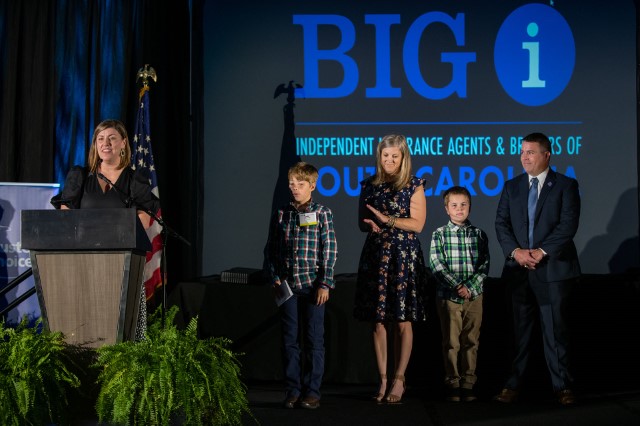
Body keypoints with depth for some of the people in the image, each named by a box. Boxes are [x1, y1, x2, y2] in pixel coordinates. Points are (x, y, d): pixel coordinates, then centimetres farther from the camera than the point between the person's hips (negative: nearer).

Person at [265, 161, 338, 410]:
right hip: (287, 286, 3)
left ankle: (312, 391, 7)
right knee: (289, 340, 6)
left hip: (313, 285, -3)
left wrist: (325, 284, -9)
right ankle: (293, 390, 13)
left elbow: (330, 250, -4)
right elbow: (271, 250, 11)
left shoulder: (322, 214, 0)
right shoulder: (280, 215, 9)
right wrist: (274, 278, 2)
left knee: (314, 340, 1)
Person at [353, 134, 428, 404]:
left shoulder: (413, 185, 2)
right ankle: (383, 380, 6)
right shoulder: (369, 185, 12)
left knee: (402, 321, -3)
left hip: (404, 257, -3)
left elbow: (417, 223, -4)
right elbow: (362, 222, 15)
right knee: (378, 321, 1)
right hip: (375, 256, 3)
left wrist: (387, 220, -14)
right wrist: (372, 225, -8)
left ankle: (399, 380, 3)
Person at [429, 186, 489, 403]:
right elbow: (437, 265, -6)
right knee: (451, 342, 2)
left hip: (474, 295, 2)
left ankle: (468, 385, 10)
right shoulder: (439, 234, 1)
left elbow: (484, 265, 1)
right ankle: (452, 385, 8)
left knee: (471, 341, 4)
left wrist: (469, 287, -12)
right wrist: (457, 286, -15)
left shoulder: (479, 235, 6)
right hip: (448, 296, -2)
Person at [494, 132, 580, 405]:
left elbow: (568, 225, -9)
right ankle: (513, 385, 9)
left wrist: (541, 252, -16)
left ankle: (562, 386, 8)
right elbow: (501, 223, 5)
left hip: (553, 268, -3)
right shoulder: (512, 187, 12)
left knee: (555, 328, 1)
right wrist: (516, 251, -11)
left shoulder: (565, 185, 1)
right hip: (519, 269, 3)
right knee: (519, 329, 6)